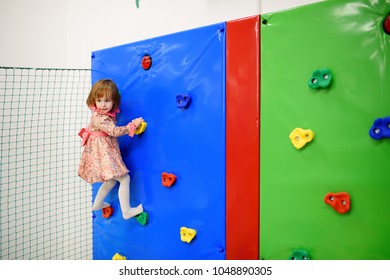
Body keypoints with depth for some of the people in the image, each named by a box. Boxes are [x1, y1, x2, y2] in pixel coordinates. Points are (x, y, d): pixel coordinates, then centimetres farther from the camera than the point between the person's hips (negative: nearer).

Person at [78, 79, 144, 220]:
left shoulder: (108, 113, 3)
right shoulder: (99, 117, -23)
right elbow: (115, 131, -27)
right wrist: (132, 125, -21)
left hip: (108, 152, 9)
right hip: (102, 153, -9)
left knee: (112, 180, 22)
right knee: (125, 178, -8)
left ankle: (97, 204, 39)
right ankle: (126, 211, 1)